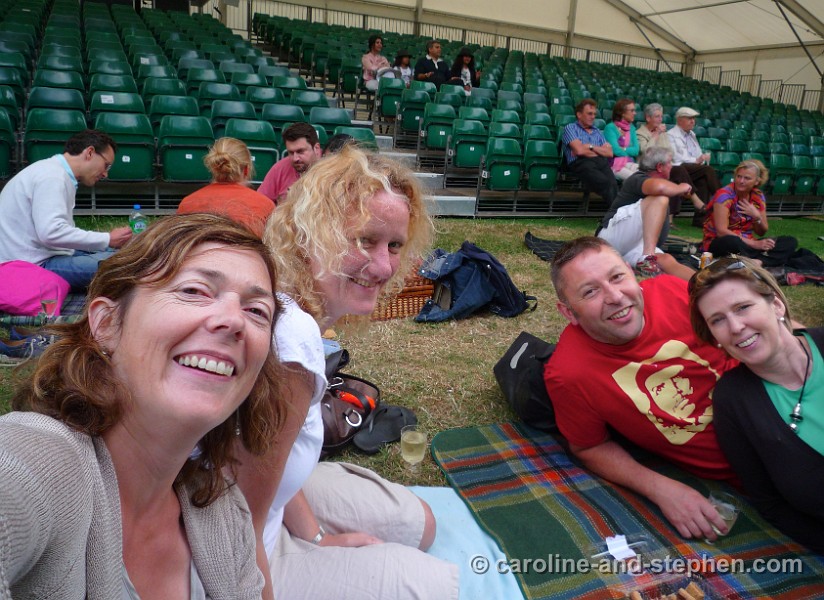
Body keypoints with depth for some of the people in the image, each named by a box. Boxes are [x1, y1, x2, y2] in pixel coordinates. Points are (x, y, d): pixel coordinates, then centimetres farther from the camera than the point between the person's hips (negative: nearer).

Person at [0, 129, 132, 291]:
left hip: (41, 256, 10)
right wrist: (108, 239, -19)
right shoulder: (52, 176, -15)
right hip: (33, 265, -10)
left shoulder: (54, 170, 16)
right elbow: (51, 233, -27)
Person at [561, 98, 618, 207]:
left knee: (613, 183, -32)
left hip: (601, 163, 5)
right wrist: (599, 152, 15)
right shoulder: (570, 128, 16)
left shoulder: (597, 132, 33)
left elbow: (609, 153, 19)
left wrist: (590, 147, 6)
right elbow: (579, 150, -1)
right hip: (581, 163, -4)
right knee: (605, 182, -36)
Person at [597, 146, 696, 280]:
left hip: (632, 242, 8)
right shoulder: (638, 179, -6)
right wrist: (680, 188, -11)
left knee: (666, 260, -20)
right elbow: (660, 187, -31)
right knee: (660, 198, -23)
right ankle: (648, 259, -37)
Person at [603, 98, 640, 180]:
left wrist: (622, 149, -4)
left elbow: (636, 150, 8)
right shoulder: (610, 128, -3)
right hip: (615, 165, -6)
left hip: (630, 163, 6)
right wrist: (629, 151, 4)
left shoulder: (631, 128, 18)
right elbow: (616, 150, -11)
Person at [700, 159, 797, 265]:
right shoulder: (724, 195, -13)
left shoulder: (758, 197, 5)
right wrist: (754, 244, -24)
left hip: (746, 244, 7)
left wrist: (757, 217, -11)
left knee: (790, 242, -13)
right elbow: (721, 232, -22)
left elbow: (762, 233, 11)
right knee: (731, 241, -42)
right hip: (720, 244, -7)